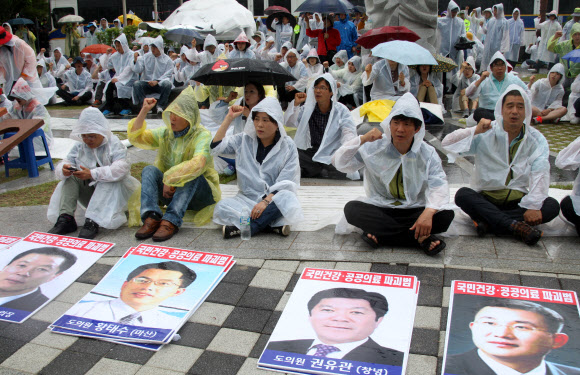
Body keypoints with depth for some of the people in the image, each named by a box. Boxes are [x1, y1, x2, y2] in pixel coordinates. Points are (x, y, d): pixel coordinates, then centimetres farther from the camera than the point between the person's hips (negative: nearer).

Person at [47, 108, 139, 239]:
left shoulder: (114, 145, -12)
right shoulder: (79, 146, 5)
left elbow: (121, 168, -30)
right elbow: (66, 161, -3)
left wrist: (92, 174, -38)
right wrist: (63, 170, -30)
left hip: (112, 192, -5)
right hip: (91, 190, 5)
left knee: (109, 182, -35)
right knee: (69, 178, -13)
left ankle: (92, 222, -44)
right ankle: (66, 219, -25)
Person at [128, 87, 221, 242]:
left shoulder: (202, 135, -13)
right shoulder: (165, 133, 7)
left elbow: (198, 164, -30)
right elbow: (136, 138, 0)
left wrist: (171, 179, -30)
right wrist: (144, 111, -9)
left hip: (200, 192, -5)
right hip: (170, 191, 5)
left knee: (192, 174, -35)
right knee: (149, 170, -18)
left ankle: (171, 221, -41)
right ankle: (151, 218, -35)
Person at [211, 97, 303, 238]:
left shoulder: (287, 146, -2)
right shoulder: (244, 140, 6)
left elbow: (286, 182, -8)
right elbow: (216, 147, -4)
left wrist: (266, 201, -23)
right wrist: (229, 118, -4)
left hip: (273, 199, -2)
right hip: (247, 198, 2)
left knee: (287, 199, -36)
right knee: (222, 207, -27)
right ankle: (273, 225, -28)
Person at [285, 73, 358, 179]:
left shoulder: (341, 110, 4)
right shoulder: (307, 108, 11)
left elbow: (349, 132, -7)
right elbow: (289, 123, 4)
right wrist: (295, 104, -10)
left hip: (332, 155, -1)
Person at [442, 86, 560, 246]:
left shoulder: (536, 139, 1)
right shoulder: (486, 134, 0)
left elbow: (540, 173, -12)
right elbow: (447, 143, -7)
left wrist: (534, 206, -27)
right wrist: (475, 132, -21)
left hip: (518, 200, 1)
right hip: (485, 198, -1)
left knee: (552, 206, -24)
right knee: (463, 195, -30)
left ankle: (488, 220, -32)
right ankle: (514, 224, -36)